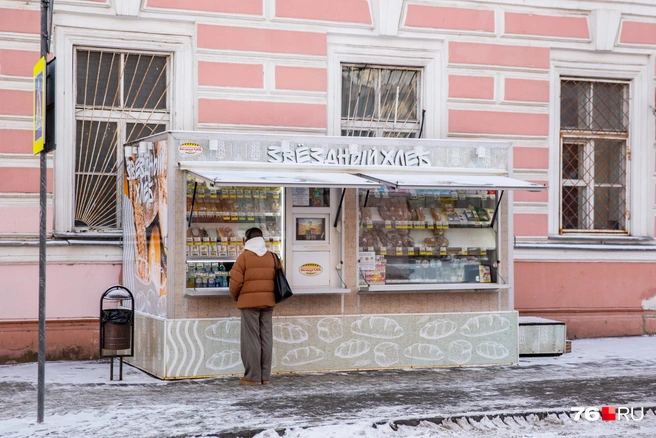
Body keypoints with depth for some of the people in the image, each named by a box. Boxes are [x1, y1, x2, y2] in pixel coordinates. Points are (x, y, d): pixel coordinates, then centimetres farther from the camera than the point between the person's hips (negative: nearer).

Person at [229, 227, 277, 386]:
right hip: (268, 301, 5)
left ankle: (253, 376, -3)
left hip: (249, 301, -5)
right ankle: (265, 376, 11)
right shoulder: (272, 257, 7)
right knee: (266, 337, 8)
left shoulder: (244, 257, -7)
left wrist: (236, 297, 10)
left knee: (251, 338, -2)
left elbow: (236, 281, -9)